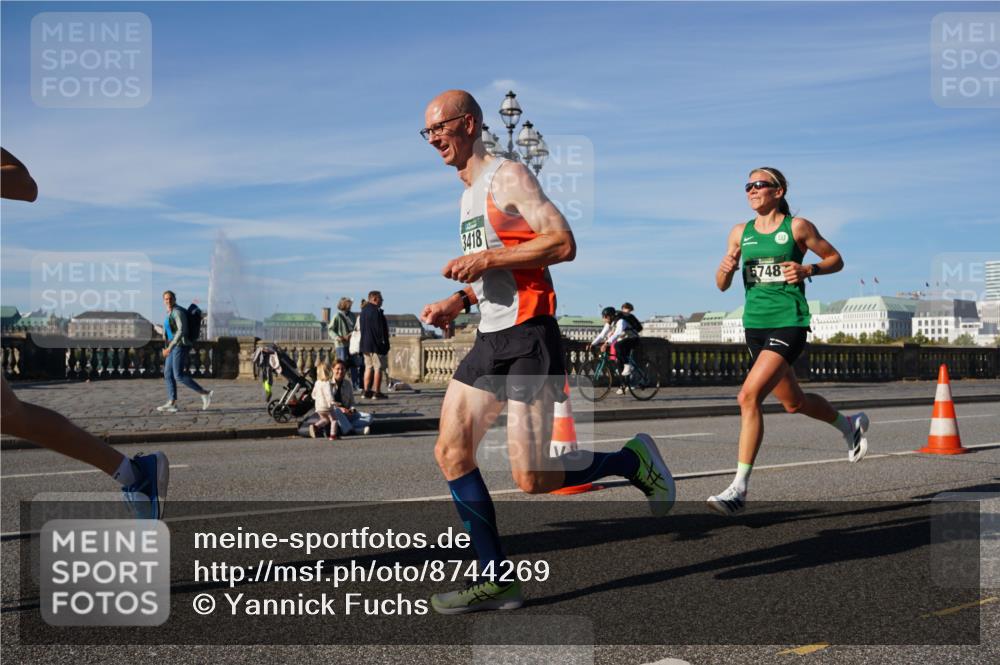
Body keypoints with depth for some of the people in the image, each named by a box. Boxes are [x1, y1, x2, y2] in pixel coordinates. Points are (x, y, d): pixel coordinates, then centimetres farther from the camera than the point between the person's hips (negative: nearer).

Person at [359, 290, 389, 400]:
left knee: (368, 368, 13)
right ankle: (377, 392, -5)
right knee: (379, 368, -4)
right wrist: (384, 343, -14)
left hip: (365, 344, 9)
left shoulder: (364, 311, 14)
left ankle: (367, 391, 13)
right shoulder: (376, 311, -16)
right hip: (376, 345, -9)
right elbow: (380, 329, -19)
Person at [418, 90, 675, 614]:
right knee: (450, 452, 2)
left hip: (528, 340, -9)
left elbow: (563, 243, -19)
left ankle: (633, 460, 13)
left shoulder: (507, 176, -8)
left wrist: (486, 259, -20)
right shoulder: (468, 193, 21)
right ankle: (494, 580, 10)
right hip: (490, 339, 9)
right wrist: (456, 303, 13)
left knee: (531, 479, -11)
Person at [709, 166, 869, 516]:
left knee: (749, 396, -21)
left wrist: (807, 269, -12)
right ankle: (849, 424, 50)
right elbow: (722, 285, 11)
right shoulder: (740, 232, 10)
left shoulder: (797, 227, -2)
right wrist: (725, 268, -12)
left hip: (789, 322, -6)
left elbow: (836, 260, 7)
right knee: (794, 402, 19)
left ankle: (739, 489, -17)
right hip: (755, 325, 6)